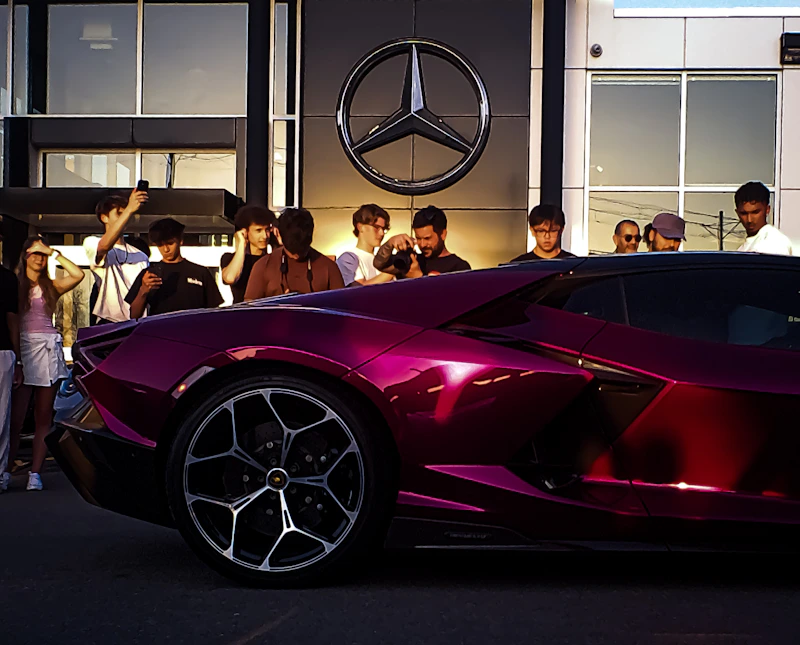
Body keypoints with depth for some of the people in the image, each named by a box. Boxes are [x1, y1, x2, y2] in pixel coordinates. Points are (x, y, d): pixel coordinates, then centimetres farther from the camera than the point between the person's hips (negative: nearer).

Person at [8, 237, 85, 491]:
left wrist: (53, 252, -3)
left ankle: (35, 472, 0)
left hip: (47, 350, 2)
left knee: (43, 417, 0)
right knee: (16, 416, -8)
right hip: (22, 348, -2)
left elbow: (78, 275, -6)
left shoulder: (51, 287, 13)